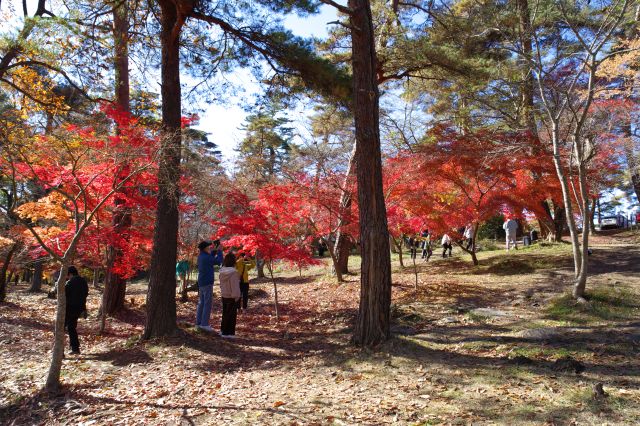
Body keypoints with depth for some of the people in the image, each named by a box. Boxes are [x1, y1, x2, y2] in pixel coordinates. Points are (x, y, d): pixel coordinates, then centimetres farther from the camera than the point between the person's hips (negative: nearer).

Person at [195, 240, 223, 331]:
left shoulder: (201, 256, 9)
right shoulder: (206, 258, -19)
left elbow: (211, 256, 23)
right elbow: (219, 261, -14)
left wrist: (216, 250, 10)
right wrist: (220, 250, -2)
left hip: (201, 283, 10)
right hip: (207, 283, -10)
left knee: (201, 303, 14)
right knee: (207, 304, -5)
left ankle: (198, 323, 17)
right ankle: (204, 324, -5)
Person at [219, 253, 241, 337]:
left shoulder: (222, 271, 2)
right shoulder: (233, 272, -23)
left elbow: (221, 284, 10)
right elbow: (235, 286, -21)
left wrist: (223, 292, 18)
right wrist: (237, 296, -14)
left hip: (224, 296, 8)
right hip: (232, 296, -8)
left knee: (225, 313, 20)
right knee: (231, 314, 2)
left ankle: (223, 330, 30)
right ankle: (228, 332, 6)